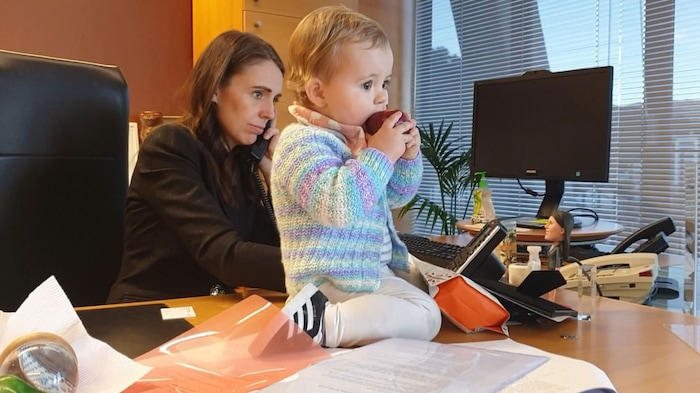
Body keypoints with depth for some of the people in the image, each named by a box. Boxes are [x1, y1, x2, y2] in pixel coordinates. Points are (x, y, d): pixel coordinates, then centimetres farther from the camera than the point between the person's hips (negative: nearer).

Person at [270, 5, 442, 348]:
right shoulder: (303, 142, -16)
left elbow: (396, 196, 23)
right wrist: (380, 155, -23)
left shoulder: (357, 138, 14)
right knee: (425, 316, -21)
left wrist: (406, 157, 3)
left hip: (371, 270, 10)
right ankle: (326, 322, -27)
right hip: (329, 282, -10)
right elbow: (338, 206, -32)